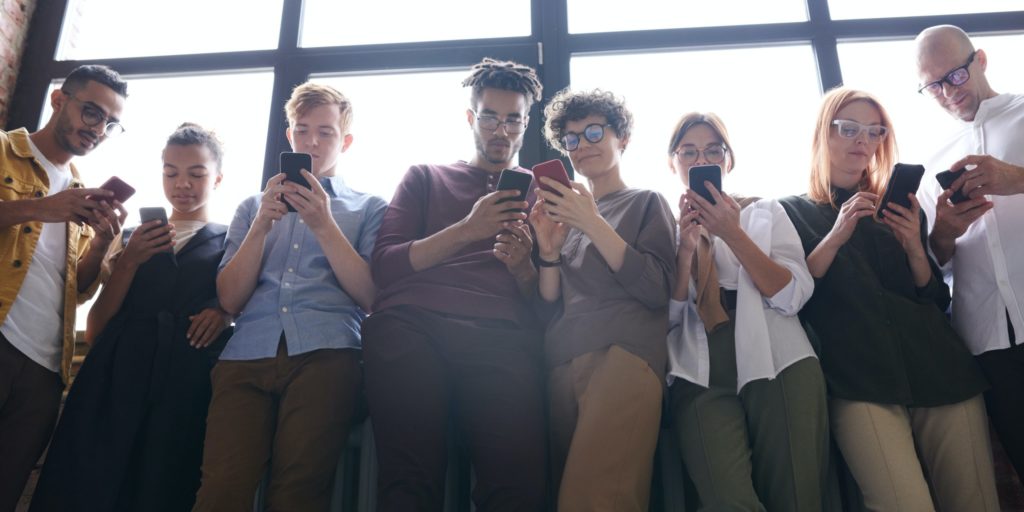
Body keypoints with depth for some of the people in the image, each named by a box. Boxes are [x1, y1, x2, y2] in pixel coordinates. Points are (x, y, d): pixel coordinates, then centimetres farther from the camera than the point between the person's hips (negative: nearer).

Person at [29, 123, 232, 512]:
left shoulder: (233, 242, 9)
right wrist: (128, 262, -3)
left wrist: (225, 313, -14)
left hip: (189, 385, -2)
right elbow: (95, 331, 10)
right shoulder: (131, 239, 16)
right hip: (117, 380, 2)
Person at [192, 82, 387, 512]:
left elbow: (370, 296, 4)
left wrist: (324, 224, -5)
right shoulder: (253, 206, 25)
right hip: (247, 355, 2)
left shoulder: (368, 208, 18)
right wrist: (261, 225, 1)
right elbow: (230, 299, 14)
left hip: (324, 354, -2)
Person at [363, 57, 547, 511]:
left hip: (500, 333, 0)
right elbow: (383, 267, 10)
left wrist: (523, 268, -4)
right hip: (411, 323, 0)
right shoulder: (424, 178, 26)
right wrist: (466, 230, -2)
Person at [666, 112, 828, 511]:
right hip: (701, 376, 0)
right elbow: (667, 317, 4)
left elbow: (793, 297, 0)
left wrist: (734, 234, -9)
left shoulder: (766, 211, 14)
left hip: (777, 365, 1)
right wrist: (686, 248, -8)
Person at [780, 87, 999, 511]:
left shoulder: (899, 207, 20)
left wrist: (915, 249, -2)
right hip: (862, 384, -4)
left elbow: (939, 303, 16)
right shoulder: (793, 212, 10)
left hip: (940, 369, 4)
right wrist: (835, 237, -11)